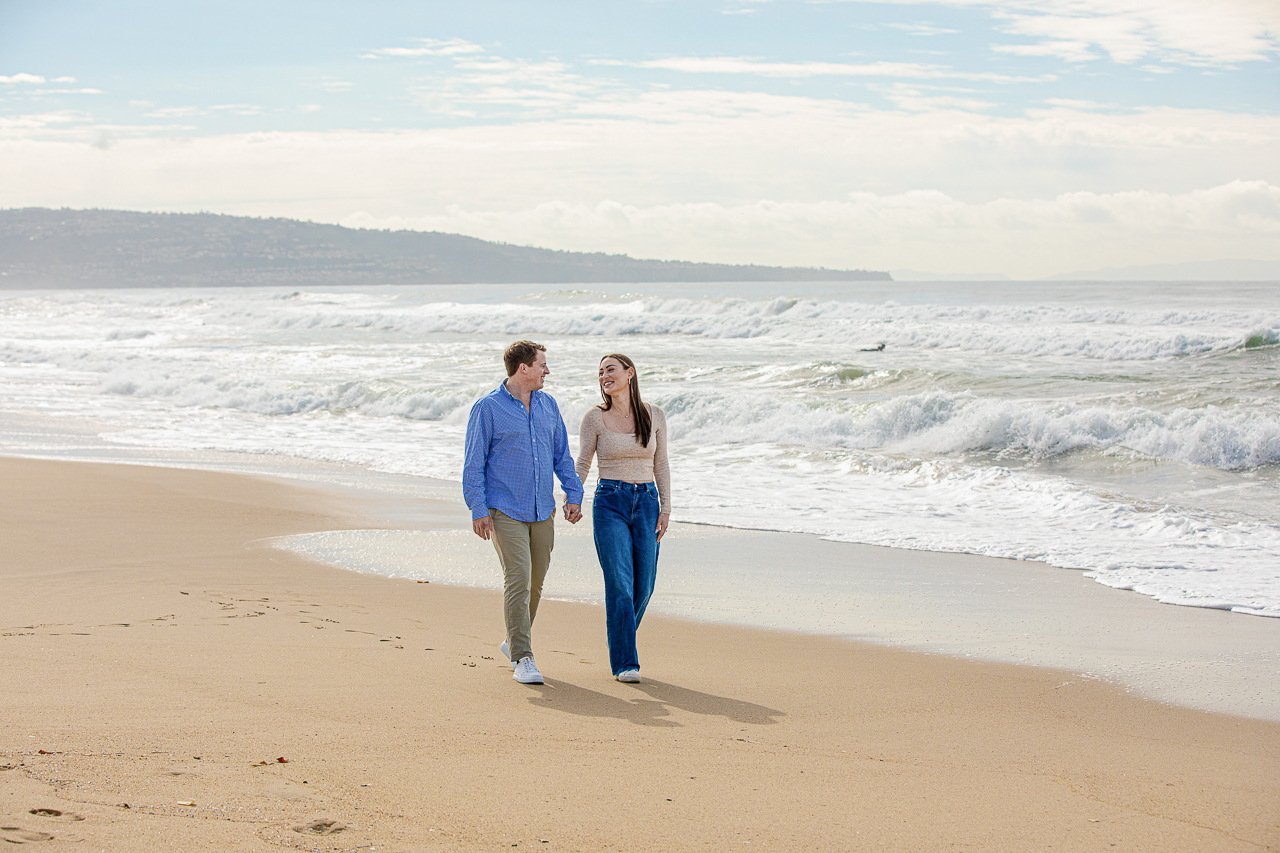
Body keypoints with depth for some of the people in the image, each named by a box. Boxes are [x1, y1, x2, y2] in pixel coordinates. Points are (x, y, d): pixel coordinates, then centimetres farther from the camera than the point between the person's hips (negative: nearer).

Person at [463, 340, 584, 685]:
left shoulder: (548, 404, 11)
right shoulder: (488, 408, -6)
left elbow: (561, 454, 18)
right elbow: (473, 463, -5)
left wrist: (574, 493, 7)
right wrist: (477, 509, -11)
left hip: (542, 511, 6)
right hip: (504, 511, -6)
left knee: (535, 582, 11)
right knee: (518, 579, -14)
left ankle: (514, 641, 32)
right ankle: (522, 658, -12)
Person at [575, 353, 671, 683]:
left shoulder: (654, 416, 5)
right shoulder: (595, 417, -1)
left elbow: (661, 465, 10)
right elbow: (582, 464, 5)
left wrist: (665, 508, 3)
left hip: (646, 502, 3)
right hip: (610, 504, -3)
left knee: (643, 587, 3)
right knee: (620, 584, -11)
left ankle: (619, 644, 27)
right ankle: (625, 663, -4)